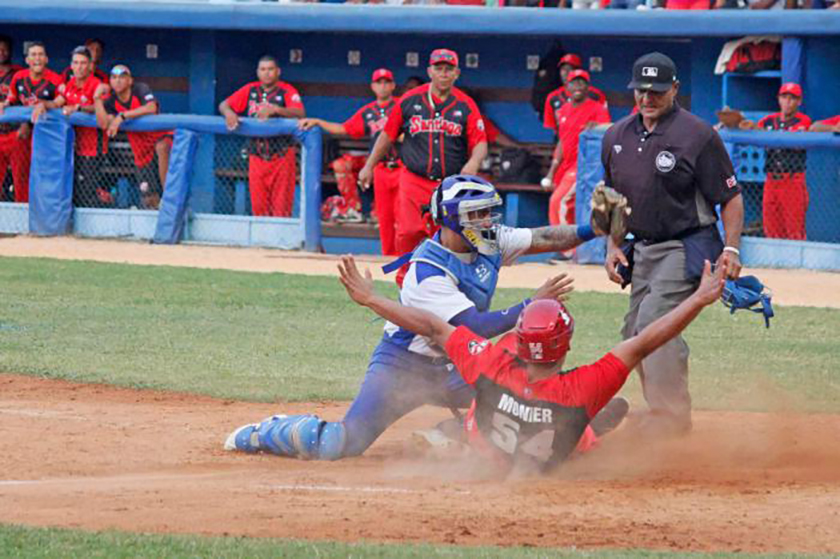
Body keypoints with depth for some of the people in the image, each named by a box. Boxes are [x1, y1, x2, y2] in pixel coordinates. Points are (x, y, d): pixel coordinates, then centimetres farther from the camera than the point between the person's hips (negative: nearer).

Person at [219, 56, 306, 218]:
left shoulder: (287, 91, -5)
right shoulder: (250, 90, 8)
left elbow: (300, 113, -21)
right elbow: (223, 105, 8)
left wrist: (275, 109, -37)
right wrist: (229, 113, -17)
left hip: (281, 156, -4)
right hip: (257, 156, 4)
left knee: (281, 208, -4)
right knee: (258, 207, 6)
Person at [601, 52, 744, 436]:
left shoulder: (698, 136, -11)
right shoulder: (617, 136, 9)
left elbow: (731, 198, -8)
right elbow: (612, 197, 21)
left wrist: (731, 249, -19)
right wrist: (613, 245, 10)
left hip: (685, 248, -8)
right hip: (642, 251, 8)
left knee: (655, 322, -22)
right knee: (635, 334, 7)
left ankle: (671, 415, -21)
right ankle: (661, 416, 18)